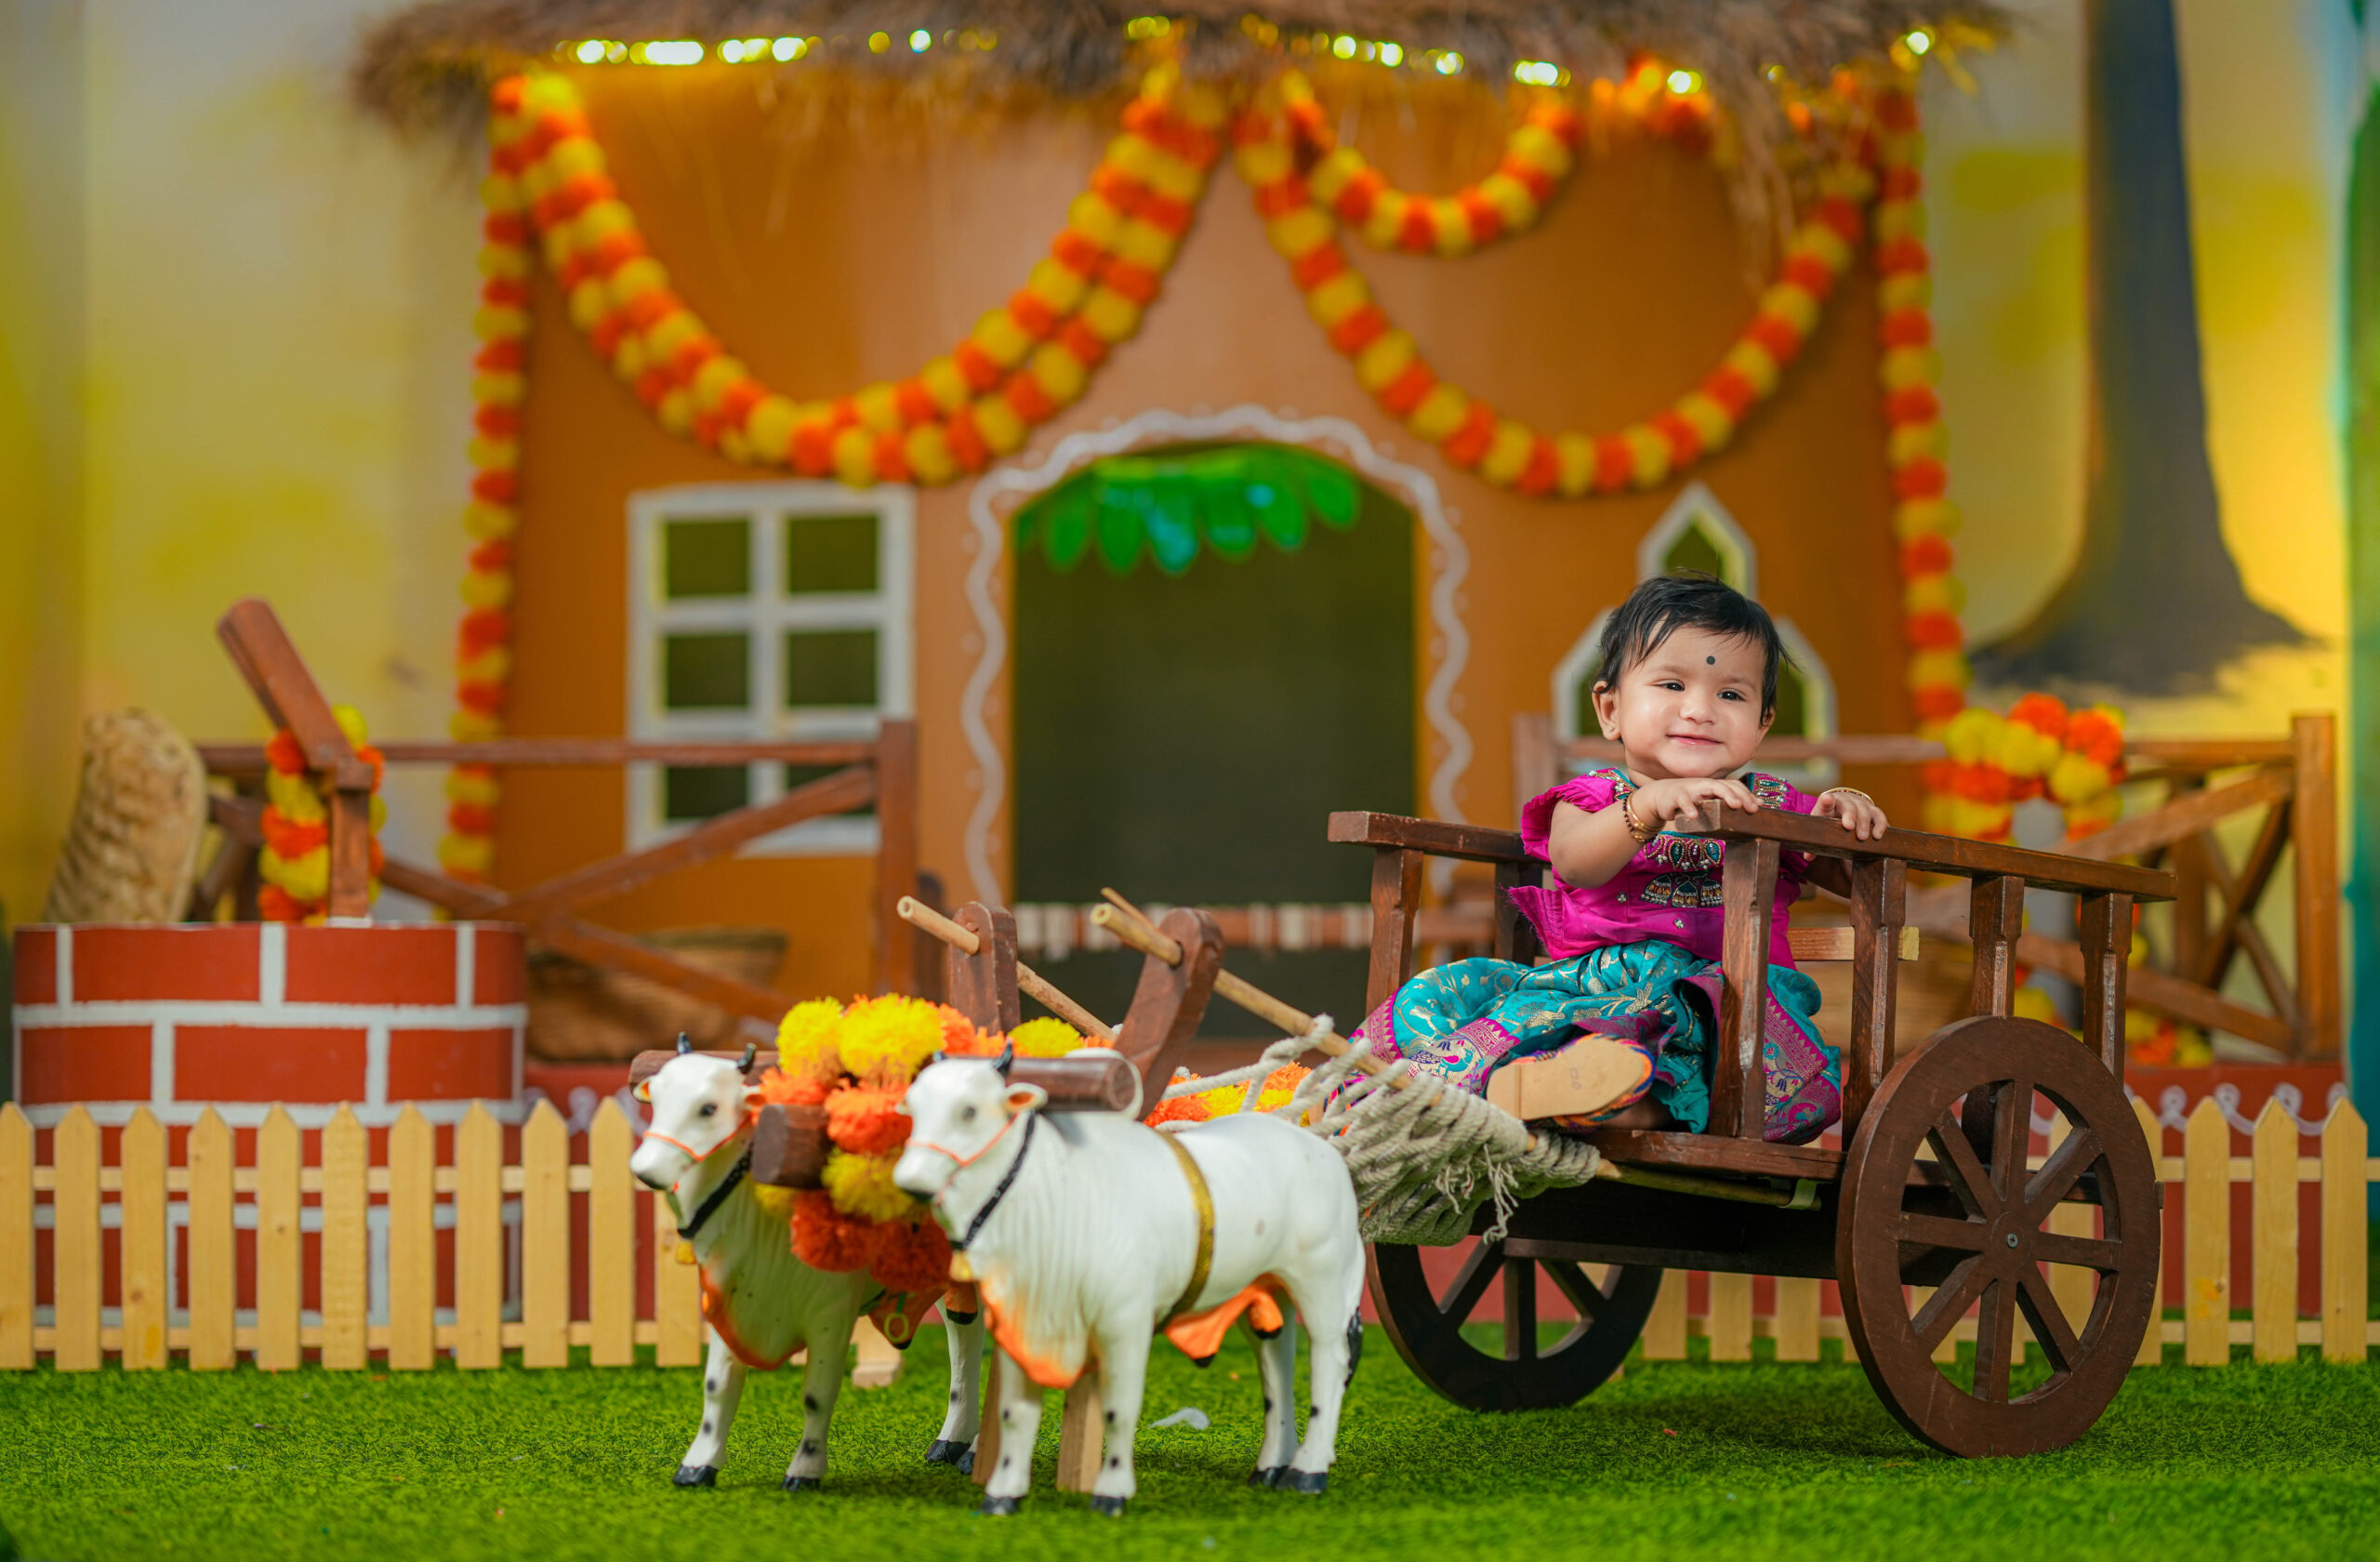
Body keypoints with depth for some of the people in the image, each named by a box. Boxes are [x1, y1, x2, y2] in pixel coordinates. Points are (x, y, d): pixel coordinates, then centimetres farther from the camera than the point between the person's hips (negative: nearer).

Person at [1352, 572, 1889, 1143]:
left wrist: (1845, 821, -5)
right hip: (1587, 979, 0)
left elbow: (1854, 880, 18)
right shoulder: (1592, 798, 13)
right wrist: (1650, 806, -30)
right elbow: (1573, 862, -11)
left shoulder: (1769, 807, 20)